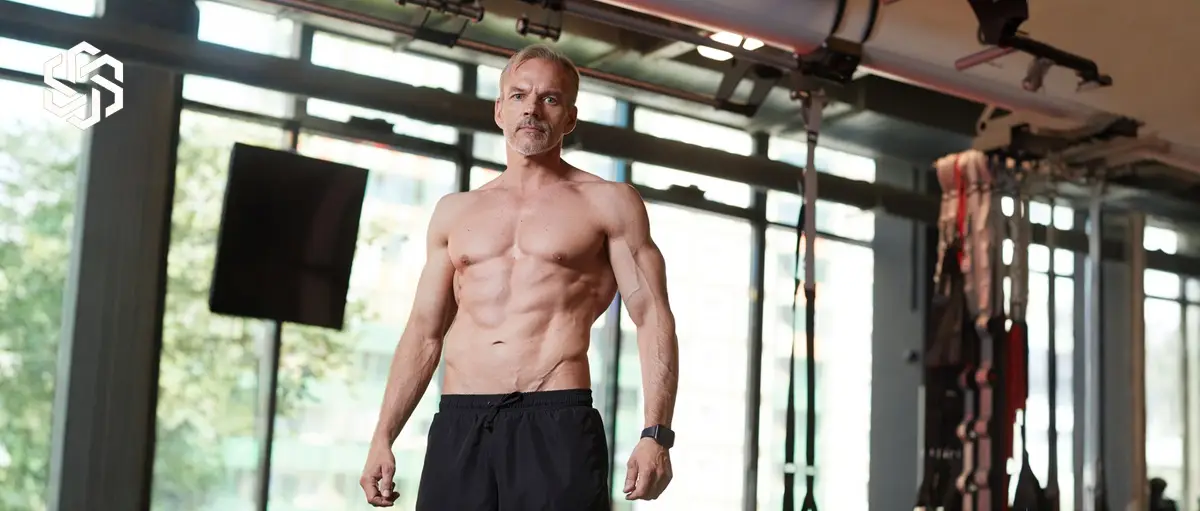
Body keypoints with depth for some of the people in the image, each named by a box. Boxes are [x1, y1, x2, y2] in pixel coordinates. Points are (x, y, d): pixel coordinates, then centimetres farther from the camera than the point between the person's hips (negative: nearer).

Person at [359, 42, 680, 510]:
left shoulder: (608, 203, 7)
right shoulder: (454, 212, 19)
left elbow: (653, 319, 1)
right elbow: (425, 330, 19)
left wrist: (656, 434, -12)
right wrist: (383, 438, 11)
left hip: (557, 424, -3)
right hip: (457, 425, 4)